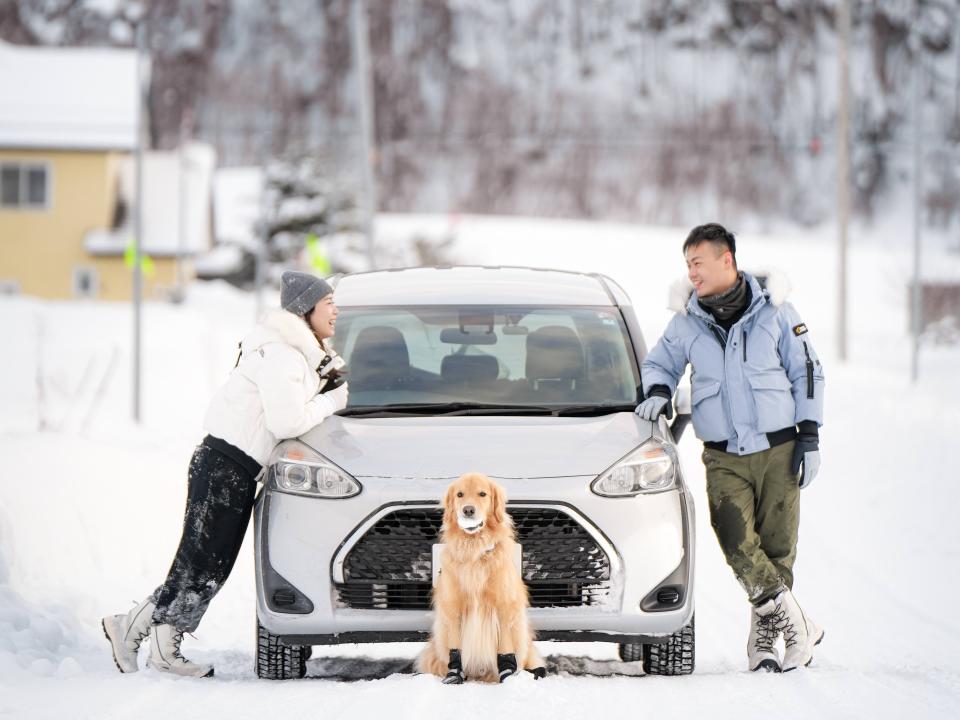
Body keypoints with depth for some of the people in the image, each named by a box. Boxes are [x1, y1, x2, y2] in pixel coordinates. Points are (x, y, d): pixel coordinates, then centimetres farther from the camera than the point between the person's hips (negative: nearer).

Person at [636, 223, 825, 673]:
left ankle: (765, 635, 12)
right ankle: (794, 625, -8)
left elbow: (807, 372, 7)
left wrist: (809, 436, 1)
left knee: (777, 544, -1)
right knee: (737, 543, -16)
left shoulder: (773, 310, 1)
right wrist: (657, 391, -4)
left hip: (778, 450, -1)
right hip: (724, 458, 1)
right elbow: (659, 363, 20)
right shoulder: (686, 322, 4)